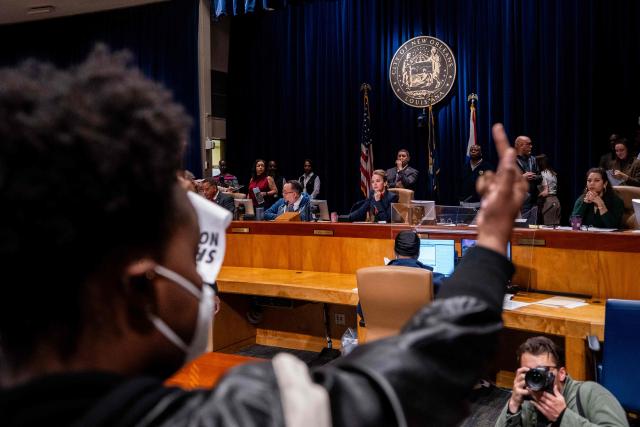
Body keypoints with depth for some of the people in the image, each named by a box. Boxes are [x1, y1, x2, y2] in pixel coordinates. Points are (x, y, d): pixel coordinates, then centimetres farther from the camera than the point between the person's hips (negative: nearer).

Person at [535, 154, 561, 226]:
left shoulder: (543, 173, -8)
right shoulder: (553, 173, 17)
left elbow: (545, 192, -16)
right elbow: (554, 189, 12)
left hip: (548, 201, -9)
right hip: (556, 200, 9)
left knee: (548, 226, -8)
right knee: (555, 225, 7)